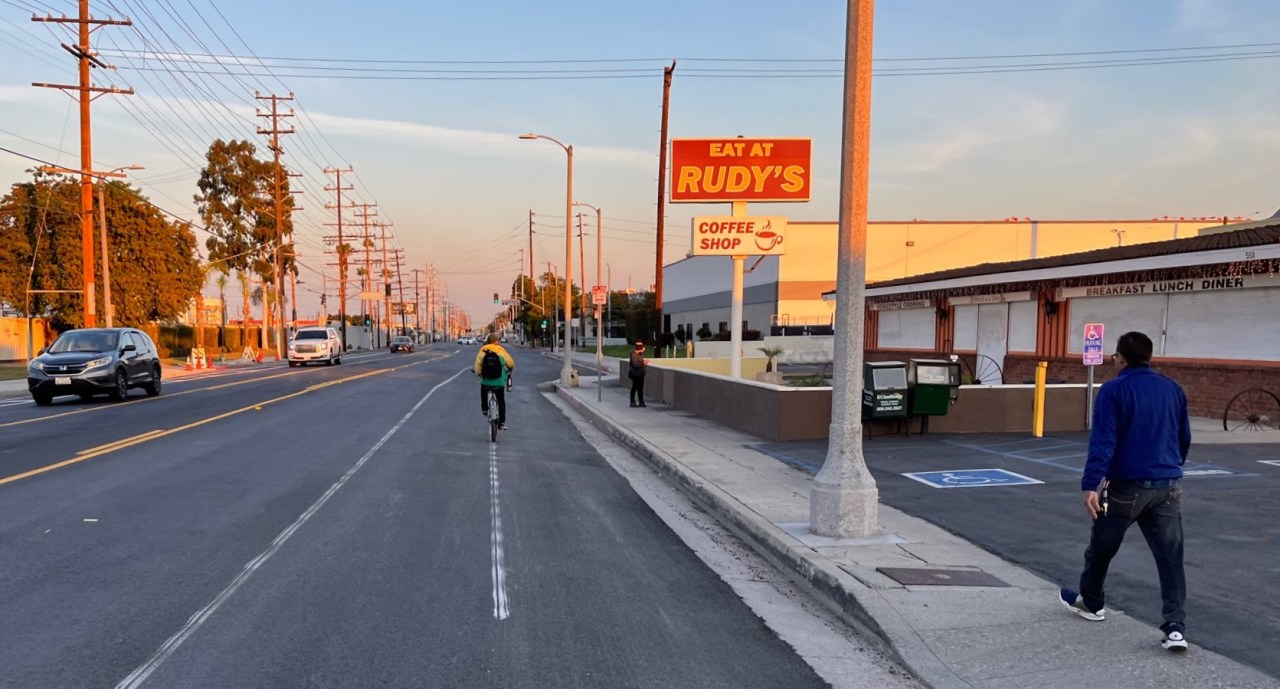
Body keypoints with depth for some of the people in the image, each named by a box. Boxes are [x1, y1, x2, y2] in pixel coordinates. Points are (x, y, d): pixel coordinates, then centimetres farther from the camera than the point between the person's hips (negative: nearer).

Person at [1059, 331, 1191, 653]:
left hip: (1126, 485, -4)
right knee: (1170, 556, 4)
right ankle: (1175, 626, -3)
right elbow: (1185, 438, 17)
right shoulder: (1173, 389, 8)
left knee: (1102, 547, 15)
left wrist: (1091, 484, -22)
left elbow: (1102, 441, -18)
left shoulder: (1114, 390, -9)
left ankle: (1090, 602, 33)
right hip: (1168, 487, 4)